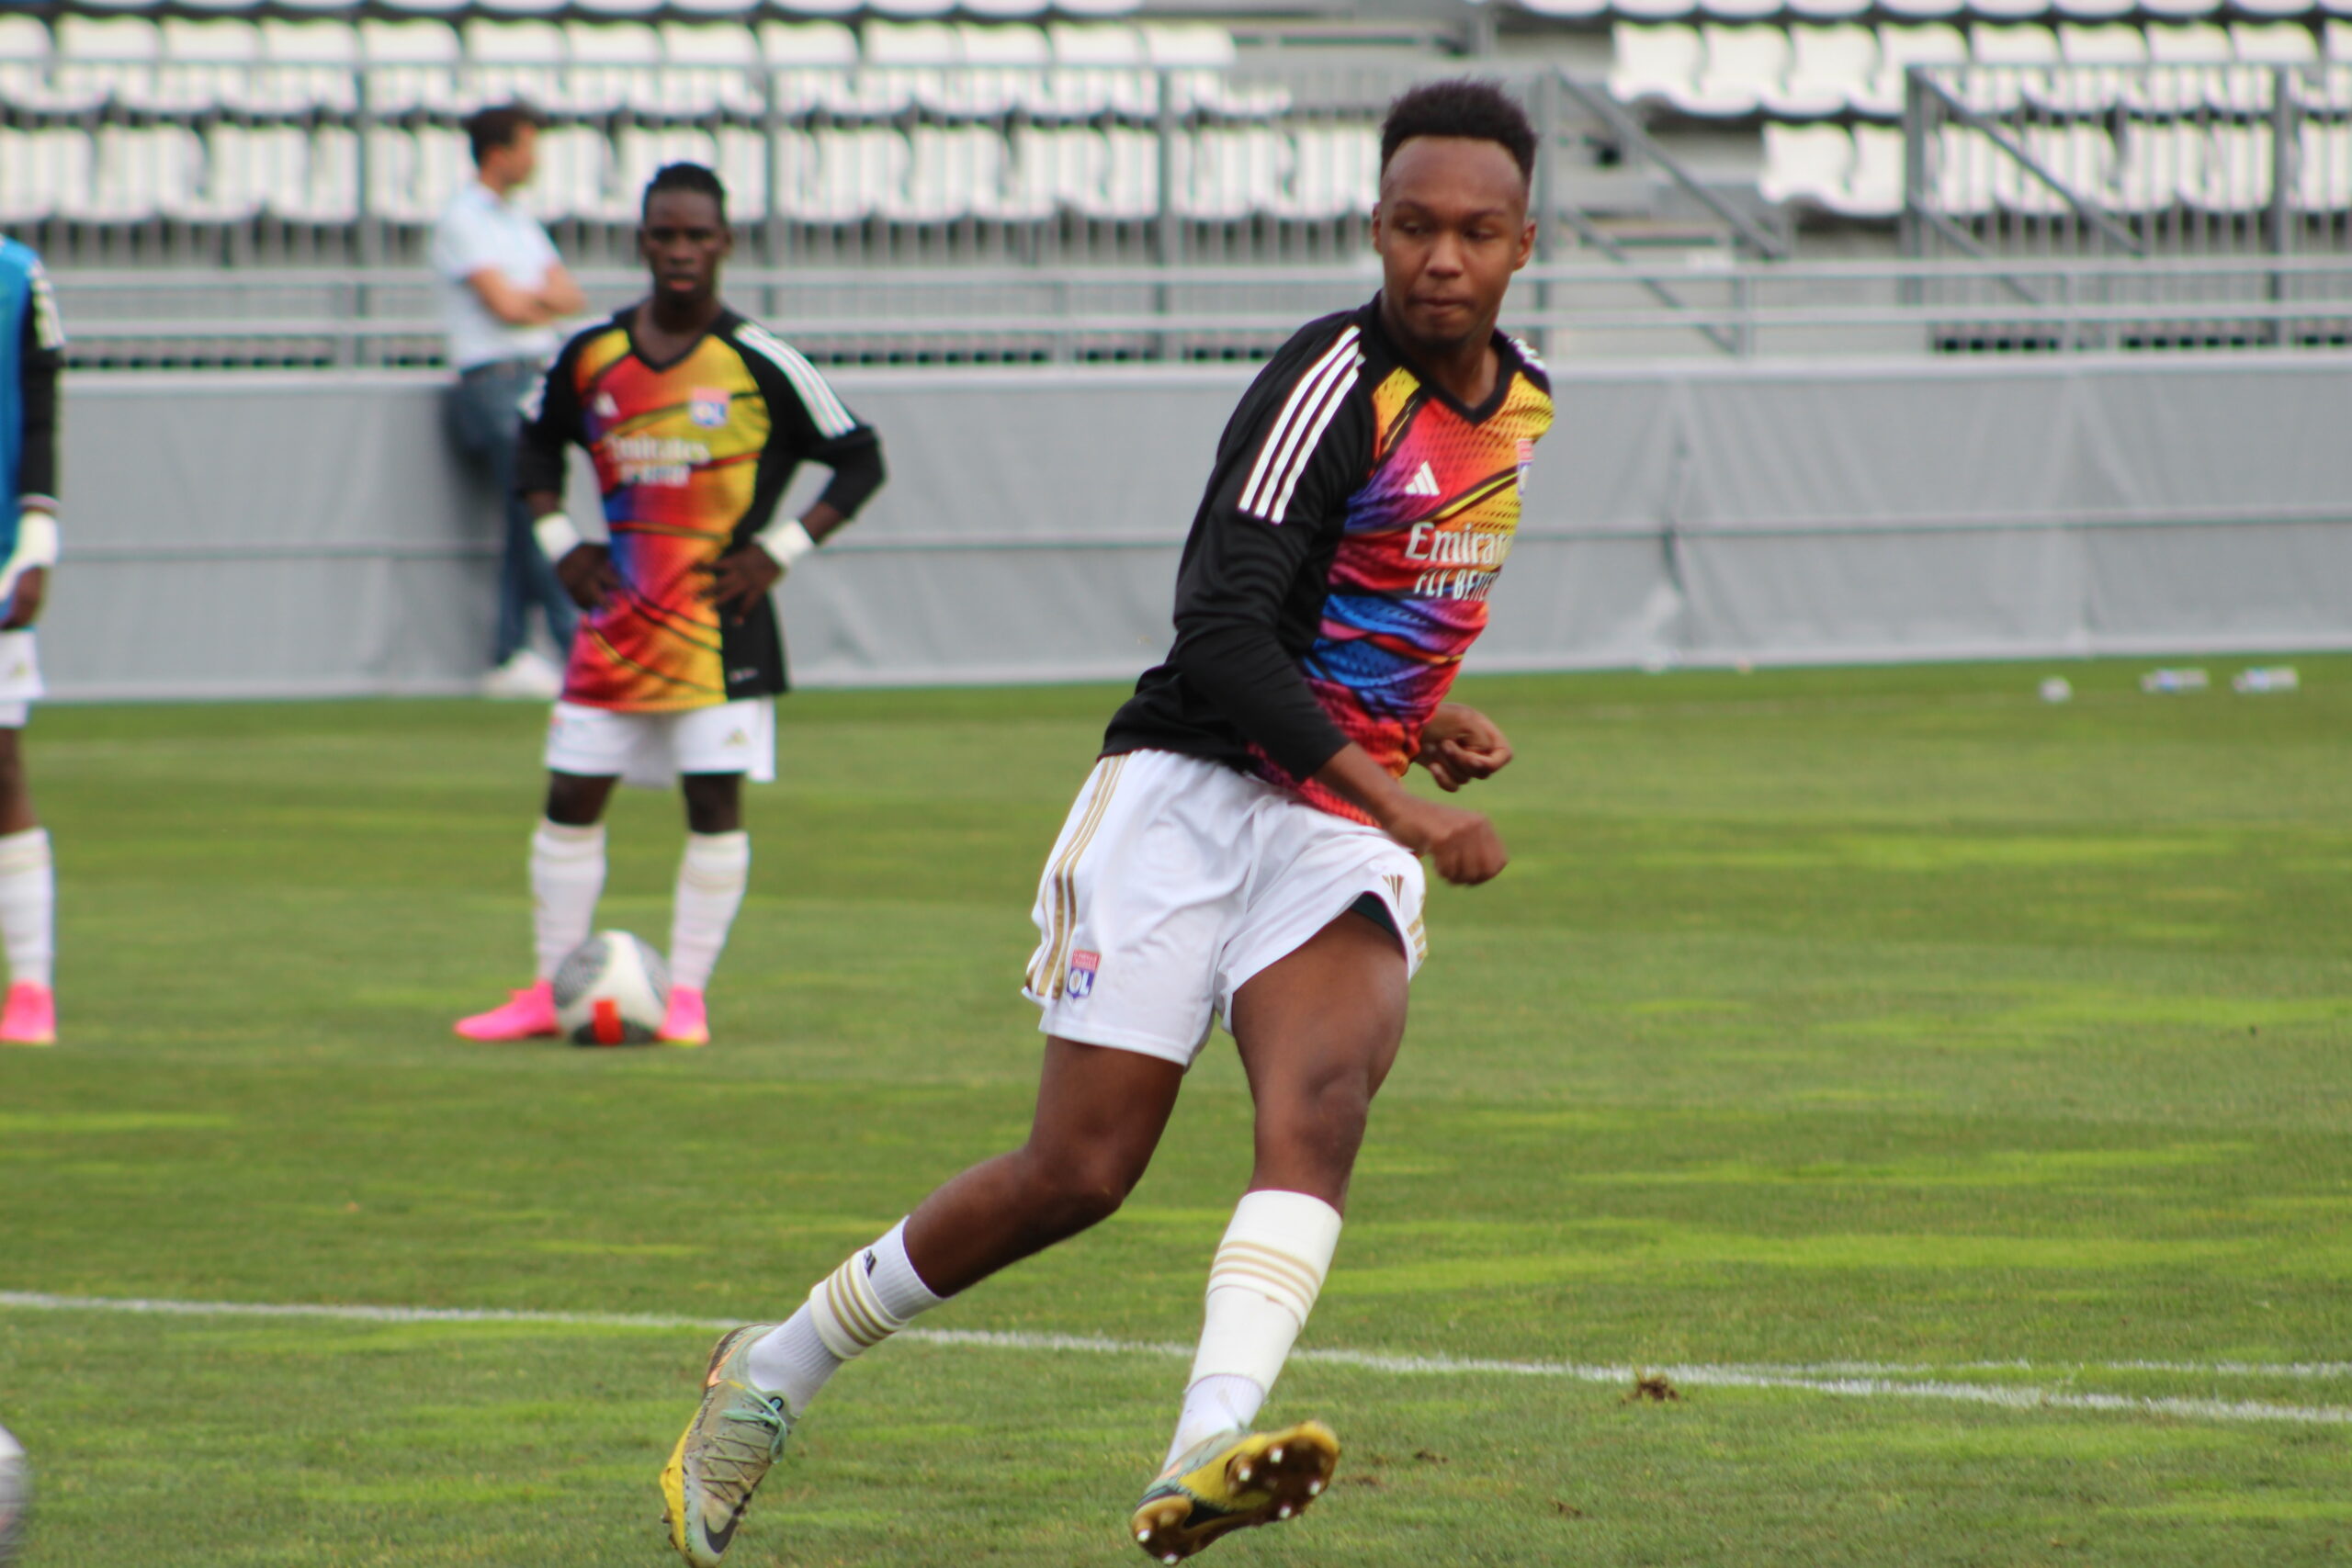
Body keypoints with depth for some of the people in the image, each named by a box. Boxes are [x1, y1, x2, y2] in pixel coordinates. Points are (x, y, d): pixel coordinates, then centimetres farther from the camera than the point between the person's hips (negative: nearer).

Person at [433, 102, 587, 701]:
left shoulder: (519, 220, 20)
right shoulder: (463, 220, -7)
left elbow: (573, 298, 14)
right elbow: (504, 305, -15)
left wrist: (529, 296, -6)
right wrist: (543, 299, 5)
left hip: (533, 378, 8)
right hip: (493, 378, -8)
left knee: (525, 524, 5)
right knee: (537, 522, -11)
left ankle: (509, 658, 6)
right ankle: (586, 654, -14)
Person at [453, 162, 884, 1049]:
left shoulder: (759, 364, -7)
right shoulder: (592, 357, 3)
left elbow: (858, 459, -1)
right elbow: (538, 441, 21)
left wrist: (779, 551, -8)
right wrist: (558, 542, 8)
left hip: (720, 616, -4)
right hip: (615, 612, 4)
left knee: (714, 801, -5)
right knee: (571, 797, 4)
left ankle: (686, 994, 3)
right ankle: (553, 989, 13)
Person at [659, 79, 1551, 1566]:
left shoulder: (1520, 399, 11)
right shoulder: (1335, 383, -15)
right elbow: (1222, 630, -23)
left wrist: (1423, 718, 10)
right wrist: (1393, 794, -30)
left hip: (1348, 831, 5)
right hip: (1192, 791, -5)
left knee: (1320, 1106, -25)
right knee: (1076, 1174, -6)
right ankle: (772, 1377, 17)